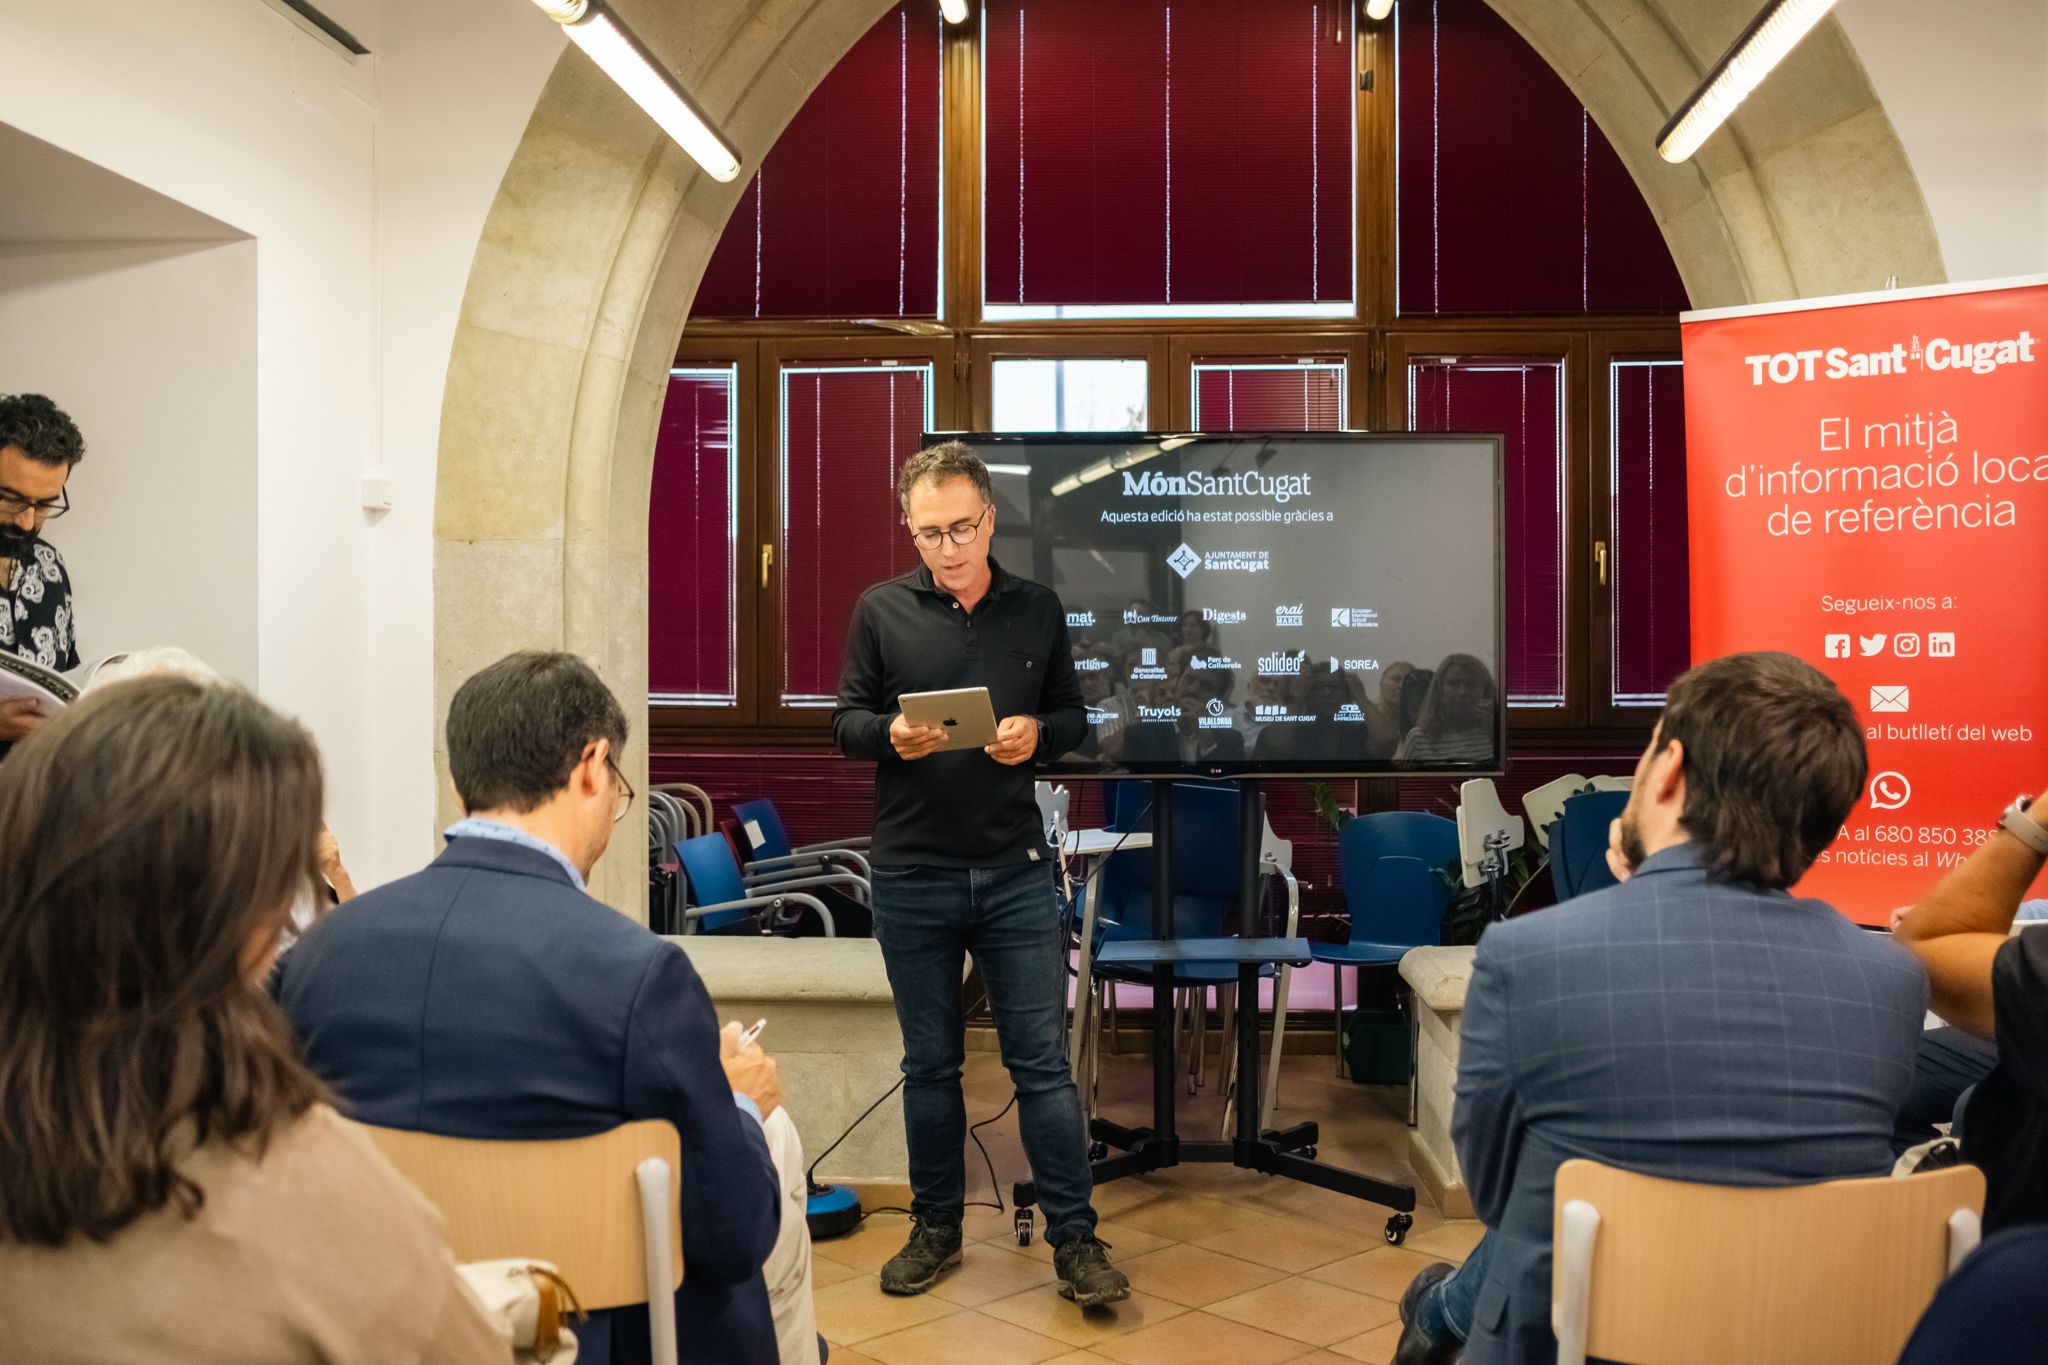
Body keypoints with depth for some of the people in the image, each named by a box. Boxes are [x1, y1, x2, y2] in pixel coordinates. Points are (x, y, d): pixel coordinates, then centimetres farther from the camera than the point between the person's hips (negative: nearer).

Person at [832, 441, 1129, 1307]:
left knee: (1042, 1062, 2)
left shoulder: (1039, 611, 5)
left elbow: (1072, 717, 10)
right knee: (930, 1063, 13)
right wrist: (889, 735, -19)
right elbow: (845, 723, 3)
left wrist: (1037, 734, -12)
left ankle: (1075, 1241, 13)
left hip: (1016, 872, 0)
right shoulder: (881, 611, 1)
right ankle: (936, 1229, 28)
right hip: (912, 874, 0)